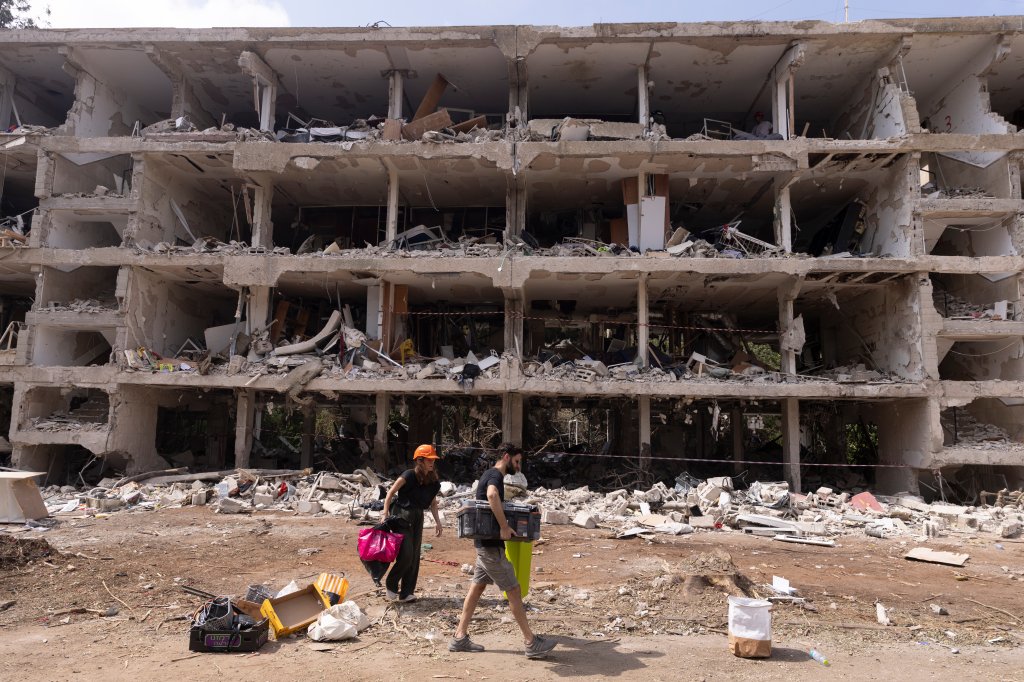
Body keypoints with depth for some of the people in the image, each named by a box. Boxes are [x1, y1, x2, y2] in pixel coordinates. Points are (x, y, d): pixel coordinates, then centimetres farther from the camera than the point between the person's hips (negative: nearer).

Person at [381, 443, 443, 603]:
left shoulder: (433, 481, 1)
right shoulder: (409, 475, -17)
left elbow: (433, 503, 14)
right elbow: (390, 493, -12)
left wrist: (437, 521, 6)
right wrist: (385, 514, -17)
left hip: (417, 518, 6)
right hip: (401, 516, -6)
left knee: (414, 556, 6)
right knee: (406, 555, -12)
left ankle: (406, 592, 17)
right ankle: (391, 584, 13)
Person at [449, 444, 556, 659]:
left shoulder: (489, 475, 15)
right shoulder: (495, 475, -17)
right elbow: (492, 495, -39)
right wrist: (504, 527, -35)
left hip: (485, 543, 10)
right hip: (491, 544, -10)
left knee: (477, 586, 14)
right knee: (514, 591, -4)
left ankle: (460, 638, 20)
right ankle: (531, 643, 3)